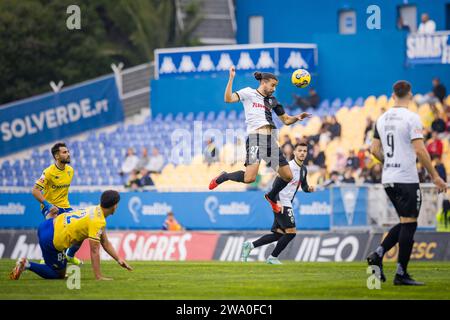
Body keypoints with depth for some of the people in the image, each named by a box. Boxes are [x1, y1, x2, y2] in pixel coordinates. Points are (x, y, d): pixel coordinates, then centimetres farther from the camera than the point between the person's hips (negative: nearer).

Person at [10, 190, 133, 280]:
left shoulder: (95, 210, 10)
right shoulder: (98, 222, -18)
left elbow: (105, 243, 17)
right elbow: (94, 251, -20)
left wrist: (119, 260, 13)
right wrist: (99, 277, -19)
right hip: (52, 240, -9)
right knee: (58, 275, 7)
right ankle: (27, 265, -5)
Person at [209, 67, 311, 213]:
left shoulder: (272, 100, 19)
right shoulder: (248, 93, 4)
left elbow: (286, 120, 25)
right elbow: (229, 99, -11)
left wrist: (297, 118, 5)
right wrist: (231, 78, -17)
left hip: (271, 140, 6)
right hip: (255, 138, -6)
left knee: (287, 176, 5)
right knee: (249, 178, -23)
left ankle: (271, 196, 33)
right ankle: (223, 177, 5)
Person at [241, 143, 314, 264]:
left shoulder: (303, 169, 13)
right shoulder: (289, 166, -15)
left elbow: (304, 185, 26)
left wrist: (308, 188, 2)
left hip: (287, 204, 9)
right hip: (281, 203, -9)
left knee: (279, 234, 10)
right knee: (291, 232, -11)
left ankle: (250, 245, 13)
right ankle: (273, 258, -1)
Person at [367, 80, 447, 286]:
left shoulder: (382, 119, 9)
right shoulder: (411, 118, -11)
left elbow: (375, 150, 13)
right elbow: (419, 150, -17)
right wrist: (435, 176, -11)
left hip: (388, 179, 7)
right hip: (407, 179, -7)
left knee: (405, 223, 17)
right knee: (409, 224, -1)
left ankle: (377, 255, 2)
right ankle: (401, 274, -2)